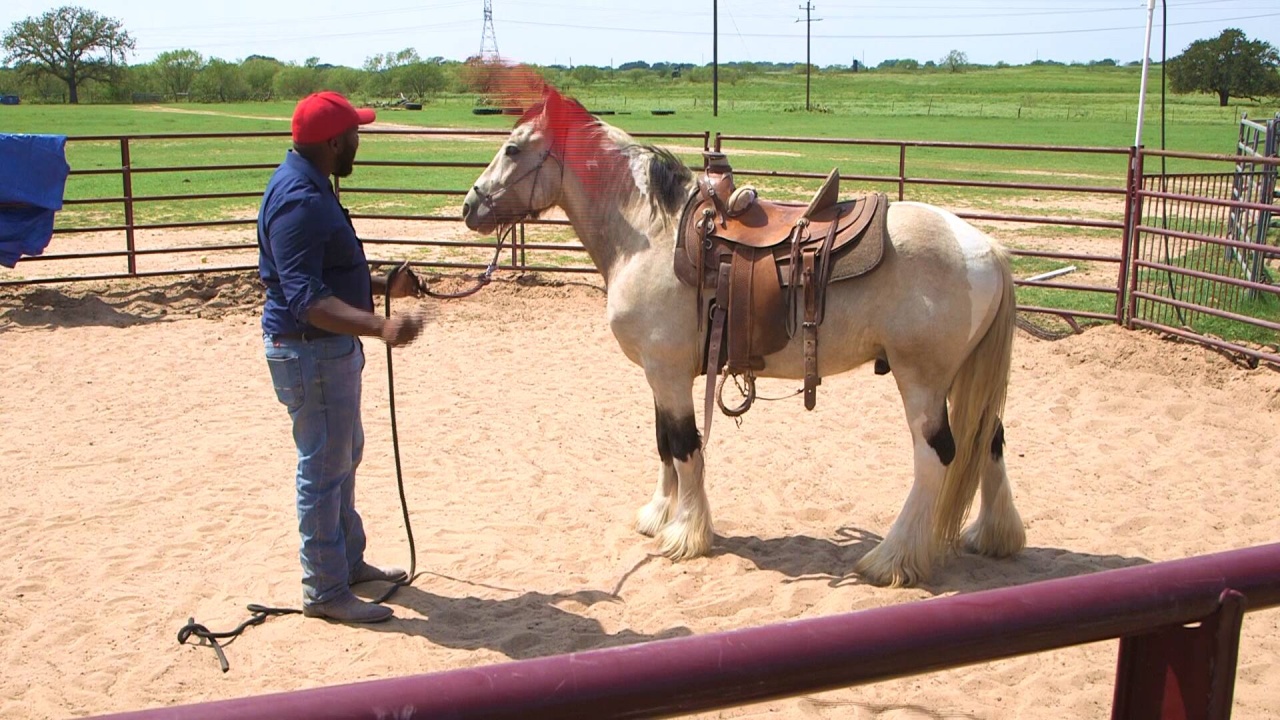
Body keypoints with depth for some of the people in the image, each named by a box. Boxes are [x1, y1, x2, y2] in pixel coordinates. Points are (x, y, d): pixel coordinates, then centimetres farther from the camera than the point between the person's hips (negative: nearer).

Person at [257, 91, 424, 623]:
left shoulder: (308, 186, 10)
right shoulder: (300, 201, -24)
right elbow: (308, 299, -31)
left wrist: (383, 286, 24)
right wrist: (380, 327, -41)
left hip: (329, 347, 11)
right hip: (310, 350, -11)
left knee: (345, 455, 22)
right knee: (324, 468, 0)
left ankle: (349, 560, 38)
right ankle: (325, 591, 13)